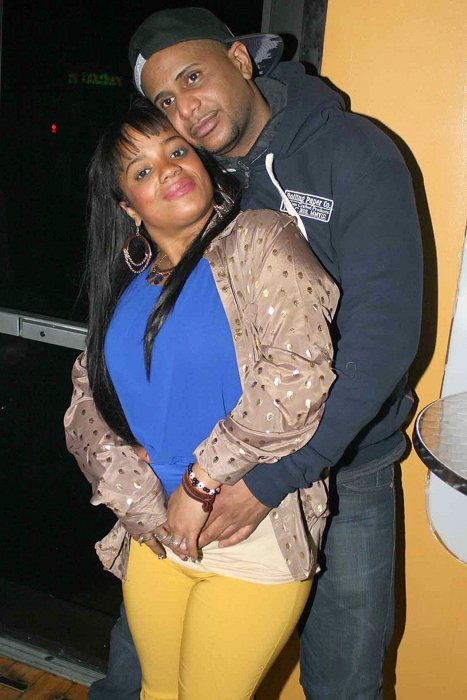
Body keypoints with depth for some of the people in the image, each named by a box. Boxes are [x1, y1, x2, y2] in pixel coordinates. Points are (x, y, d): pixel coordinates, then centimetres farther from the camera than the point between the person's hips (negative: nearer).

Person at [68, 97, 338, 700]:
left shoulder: (262, 241, -11)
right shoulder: (124, 284, 9)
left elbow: (301, 375, -24)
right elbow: (92, 402, 8)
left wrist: (202, 483, -19)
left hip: (253, 537, -5)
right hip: (156, 535, 6)